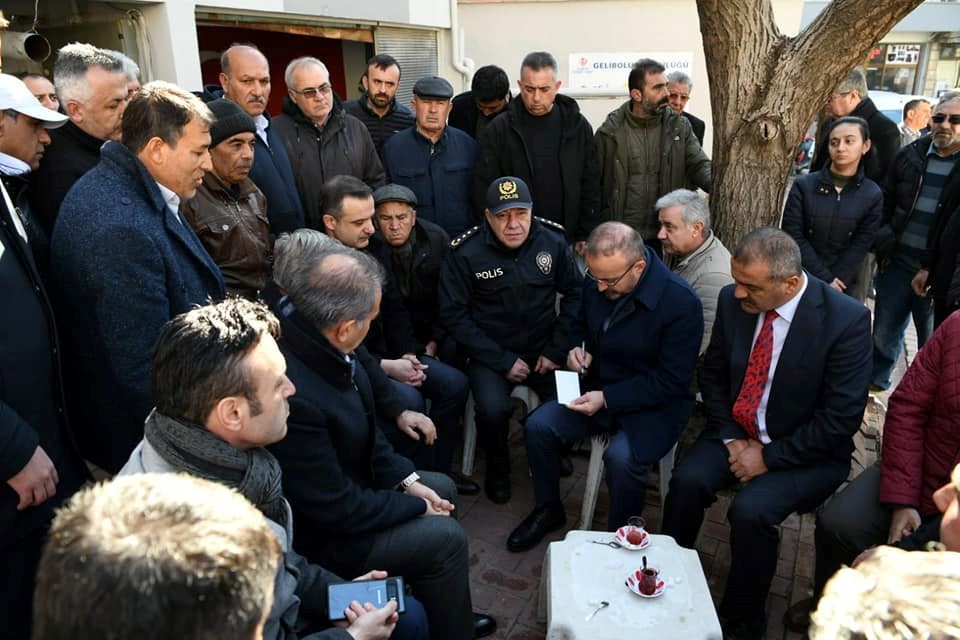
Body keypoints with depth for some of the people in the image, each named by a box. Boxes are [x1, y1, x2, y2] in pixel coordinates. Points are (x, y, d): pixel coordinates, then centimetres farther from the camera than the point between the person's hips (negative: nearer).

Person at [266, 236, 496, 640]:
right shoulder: (292, 394, -40)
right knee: (444, 537, -7)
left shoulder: (315, 338, -14)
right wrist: (417, 506, -13)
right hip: (318, 535, -9)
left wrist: (407, 478, -1)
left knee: (442, 487, 17)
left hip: (343, 481, 9)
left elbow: (366, 425, 3)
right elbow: (337, 509, -27)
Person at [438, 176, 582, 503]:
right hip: (490, 353, -2)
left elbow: (574, 293, 6)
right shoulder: (465, 253, -10)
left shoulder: (553, 241, -2)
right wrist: (503, 361, -13)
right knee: (493, 410, -29)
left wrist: (556, 350, -3)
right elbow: (453, 314, -9)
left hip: (543, 350, 3)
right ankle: (497, 465, 7)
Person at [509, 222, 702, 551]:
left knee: (621, 457, -32)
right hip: (599, 387, 5)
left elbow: (671, 381, -18)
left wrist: (607, 398, -24)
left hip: (655, 403, -5)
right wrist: (579, 348, -7)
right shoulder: (597, 280, -6)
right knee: (538, 425, -15)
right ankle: (548, 510, 11)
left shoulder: (681, 302, -22)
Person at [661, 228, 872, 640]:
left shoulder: (846, 319, -20)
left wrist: (768, 457, -16)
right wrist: (731, 439, -7)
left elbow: (842, 418, -18)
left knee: (751, 510, -26)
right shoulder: (733, 301, -8)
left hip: (805, 450, -4)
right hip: (737, 432, 4)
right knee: (687, 480, -21)